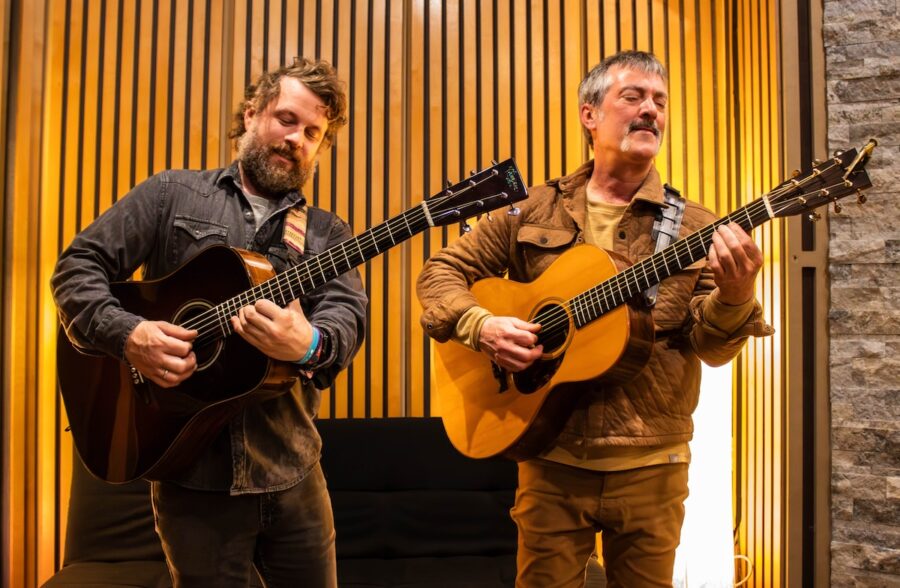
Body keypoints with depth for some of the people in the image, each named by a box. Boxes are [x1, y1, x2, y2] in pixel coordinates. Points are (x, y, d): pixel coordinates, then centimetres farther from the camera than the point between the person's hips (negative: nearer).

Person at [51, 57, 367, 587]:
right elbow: (79, 267, 1)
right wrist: (128, 333, -17)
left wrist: (309, 343, -33)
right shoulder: (172, 195, 3)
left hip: (291, 472, 2)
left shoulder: (328, 235, 6)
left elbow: (349, 312, -10)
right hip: (192, 469, -2)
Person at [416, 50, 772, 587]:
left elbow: (711, 345, -6)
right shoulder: (533, 212, 2)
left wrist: (734, 298, -27)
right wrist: (482, 326, -16)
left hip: (651, 463, 1)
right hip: (551, 456, 0)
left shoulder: (696, 229, 1)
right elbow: (442, 271, 3)